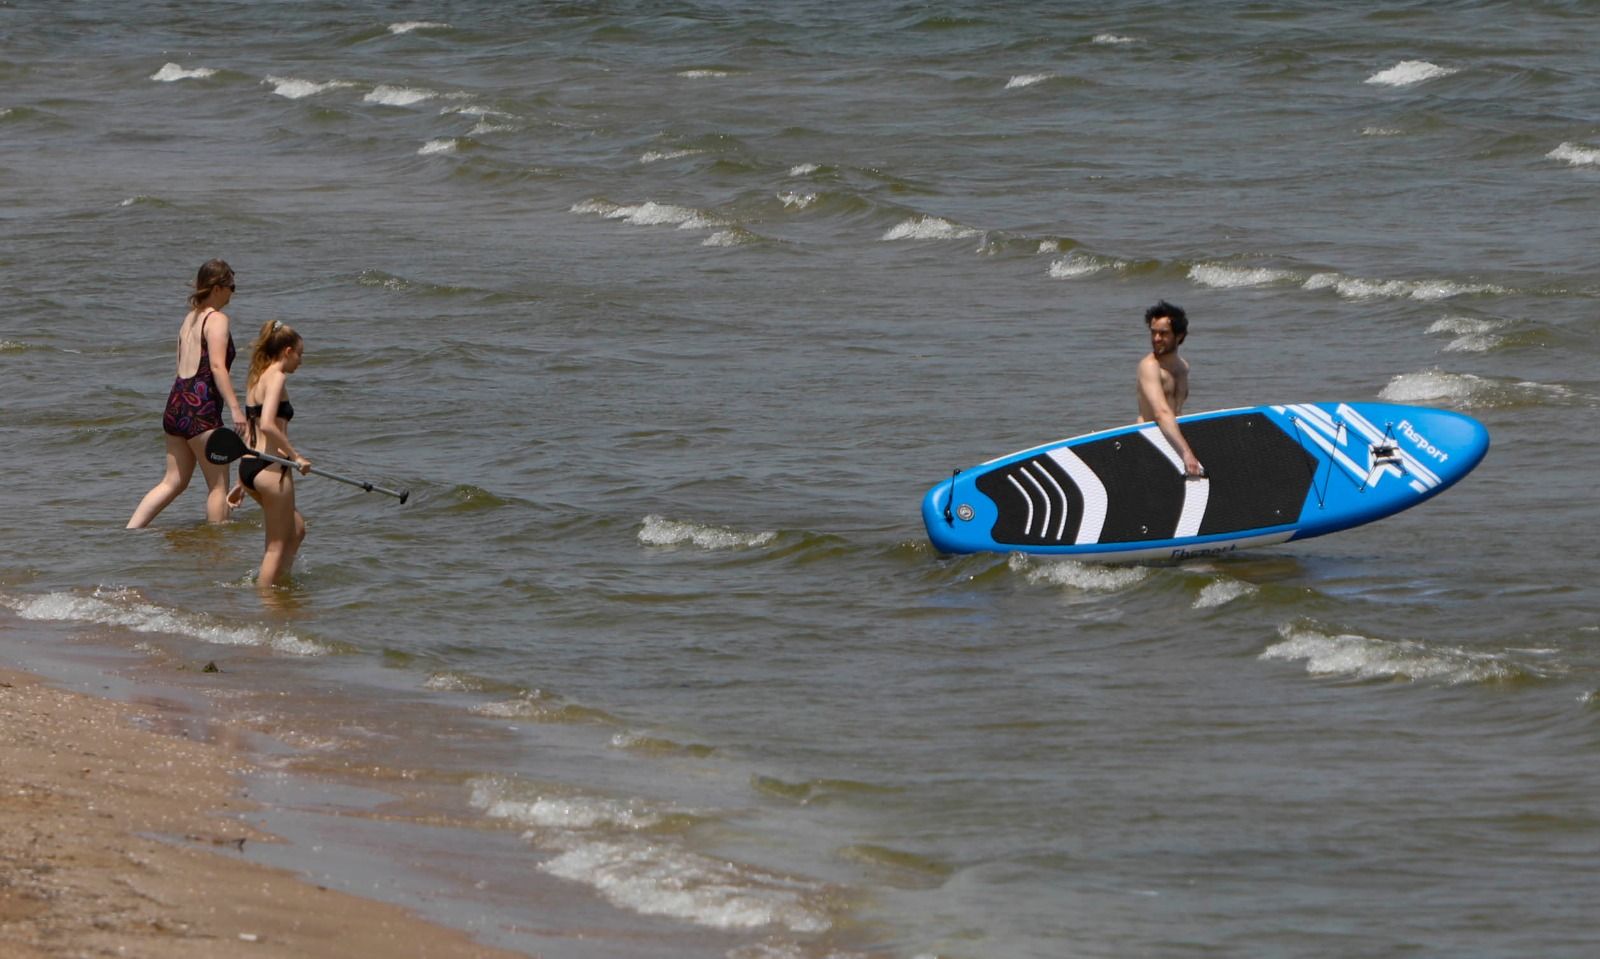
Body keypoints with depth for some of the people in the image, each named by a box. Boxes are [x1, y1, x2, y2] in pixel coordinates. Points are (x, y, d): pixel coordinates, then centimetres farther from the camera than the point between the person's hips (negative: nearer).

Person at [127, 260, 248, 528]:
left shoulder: (189, 318, 18)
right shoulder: (217, 319, -7)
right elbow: (217, 366, -18)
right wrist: (235, 408, -22)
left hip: (177, 400, 8)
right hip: (201, 406, -8)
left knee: (174, 481, 13)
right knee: (218, 484, 1)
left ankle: (129, 531, 5)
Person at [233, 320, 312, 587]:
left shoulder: (256, 379, 17)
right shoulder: (276, 377, -10)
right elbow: (267, 425, -24)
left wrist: (242, 482, 23)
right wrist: (296, 456, -17)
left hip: (248, 465, 9)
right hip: (271, 467, -9)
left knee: (296, 529, 22)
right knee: (277, 545, 0)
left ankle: (278, 584, 19)